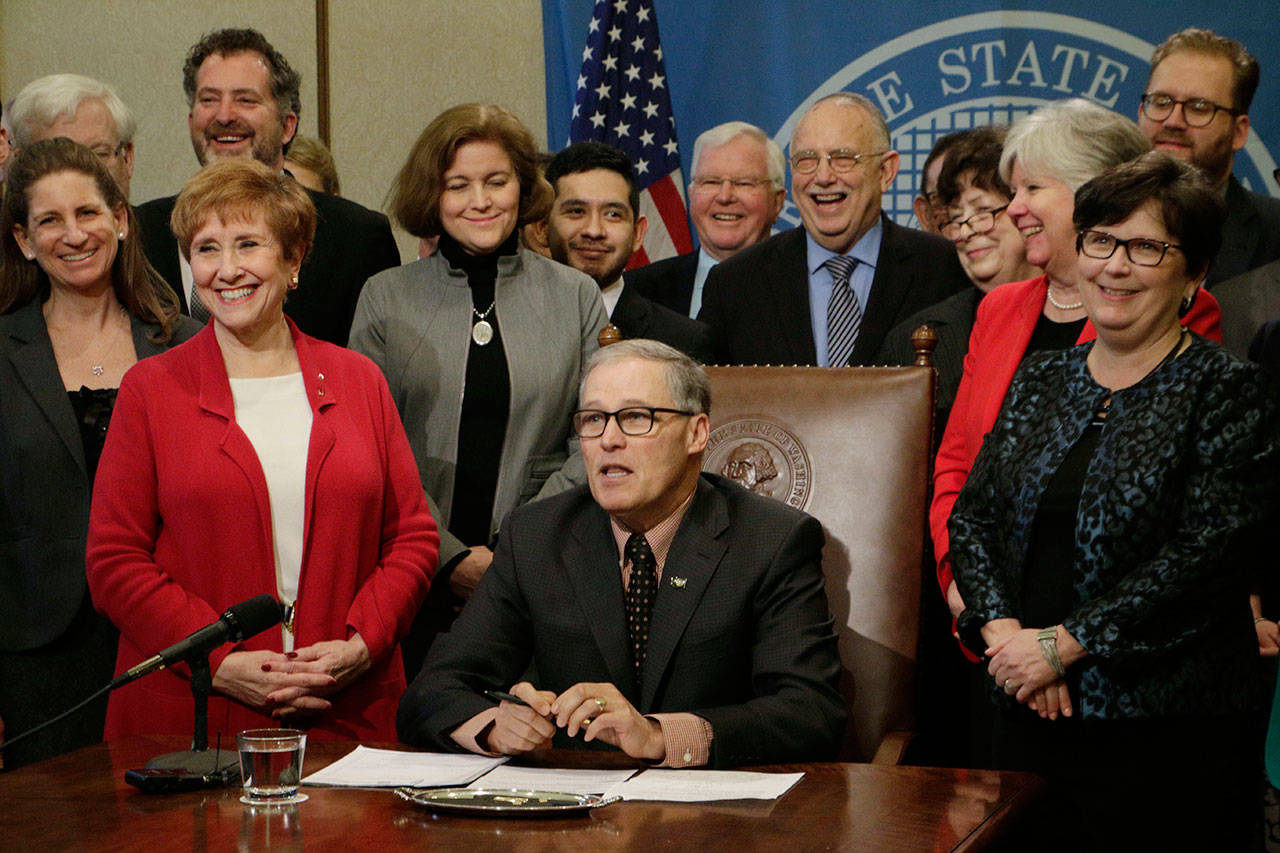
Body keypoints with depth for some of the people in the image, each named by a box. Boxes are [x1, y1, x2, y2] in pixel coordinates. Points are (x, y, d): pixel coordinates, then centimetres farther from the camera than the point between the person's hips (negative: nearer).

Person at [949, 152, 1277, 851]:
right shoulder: (1039, 382, 13)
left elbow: (1203, 554, -15)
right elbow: (971, 516, 11)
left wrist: (1060, 645, -16)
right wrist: (1003, 628, -8)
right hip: (1031, 720, 5)